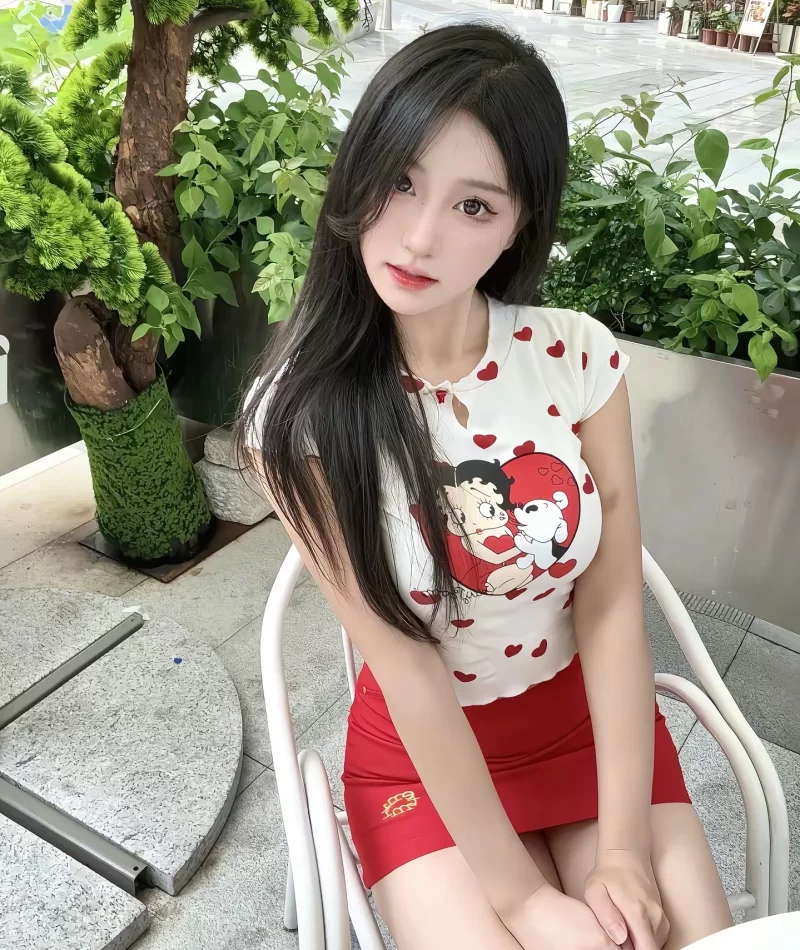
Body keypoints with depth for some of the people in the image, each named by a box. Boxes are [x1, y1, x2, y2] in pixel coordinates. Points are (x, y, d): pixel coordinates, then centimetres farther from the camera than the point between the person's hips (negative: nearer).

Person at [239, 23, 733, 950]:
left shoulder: (578, 355, -14)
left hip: (591, 715, 2)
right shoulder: (303, 412, -20)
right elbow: (405, 665, -19)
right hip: (422, 749, -1)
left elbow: (612, 605, -12)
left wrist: (625, 853, -14)